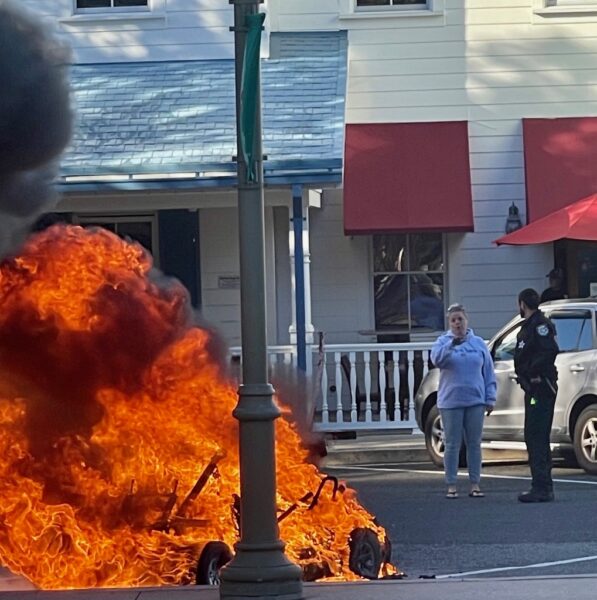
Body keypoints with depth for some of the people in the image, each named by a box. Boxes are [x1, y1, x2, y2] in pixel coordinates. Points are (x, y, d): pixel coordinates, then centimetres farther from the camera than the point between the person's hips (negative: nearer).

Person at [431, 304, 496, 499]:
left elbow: (488, 373, 9)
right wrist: (451, 344, -35)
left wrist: (490, 399, 4)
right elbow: (437, 359, -20)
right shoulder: (443, 342, 1)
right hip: (451, 402, -2)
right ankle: (451, 486, 6)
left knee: (474, 444, 6)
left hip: (475, 401, 2)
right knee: (452, 444, 1)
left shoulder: (478, 343, 7)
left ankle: (475, 484, 12)